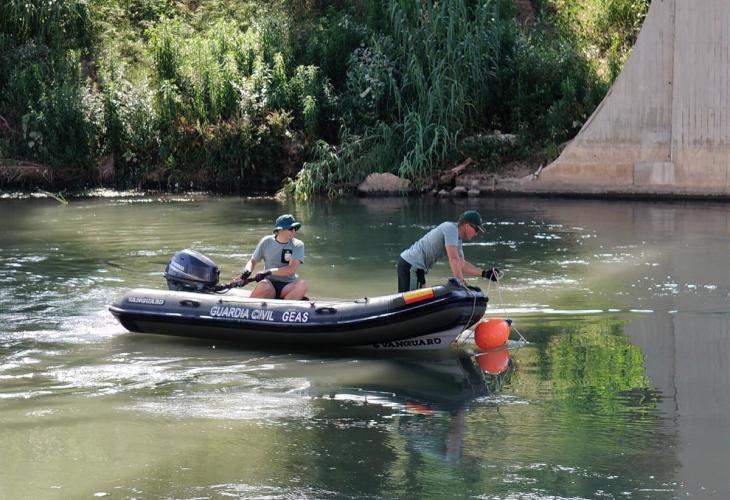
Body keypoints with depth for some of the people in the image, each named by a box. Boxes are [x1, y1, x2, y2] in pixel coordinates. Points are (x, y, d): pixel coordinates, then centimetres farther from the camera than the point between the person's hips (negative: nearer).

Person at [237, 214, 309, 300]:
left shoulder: (298, 245, 3)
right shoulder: (266, 242, 6)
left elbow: (291, 270, -10)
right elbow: (253, 261, 14)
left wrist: (269, 272, -17)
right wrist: (247, 271, -9)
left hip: (288, 286, 1)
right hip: (270, 284, -1)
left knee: (304, 285, -33)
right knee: (263, 286, -38)